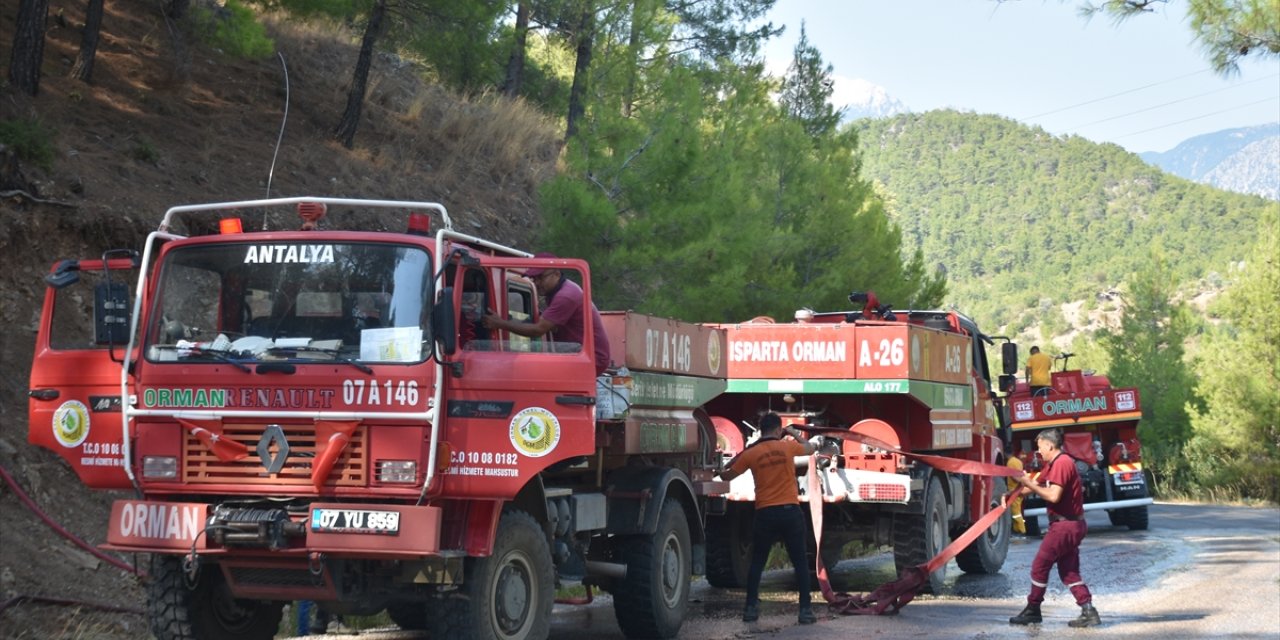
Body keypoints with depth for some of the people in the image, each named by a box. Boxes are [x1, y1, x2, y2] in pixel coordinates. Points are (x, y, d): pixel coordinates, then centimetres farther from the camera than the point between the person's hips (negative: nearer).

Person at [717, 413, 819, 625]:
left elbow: (726, 476, 10)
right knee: (800, 562, 7)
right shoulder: (787, 447, 0)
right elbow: (809, 448, 22)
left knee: (757, 562, 13)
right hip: (790, 511, 0)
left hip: (765, 513, 1)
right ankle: (805, 610, 4)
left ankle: (750, 609, 12)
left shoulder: (751, 453, 0)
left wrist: (722, 470, 33)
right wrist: (795, 433, 37)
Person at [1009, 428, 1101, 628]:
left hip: (1065, 525, -10)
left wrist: (1030, 485, -17)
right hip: (1071, 525, 10)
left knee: (1040, 565, -1)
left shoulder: (1062, 463, -18)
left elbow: (1054, 496, -25)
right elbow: (1036, 484, 18)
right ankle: (1088, 611, 3)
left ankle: (1033, 610, 8)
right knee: (1069, 571, 9)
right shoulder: (1053, 465, 16)